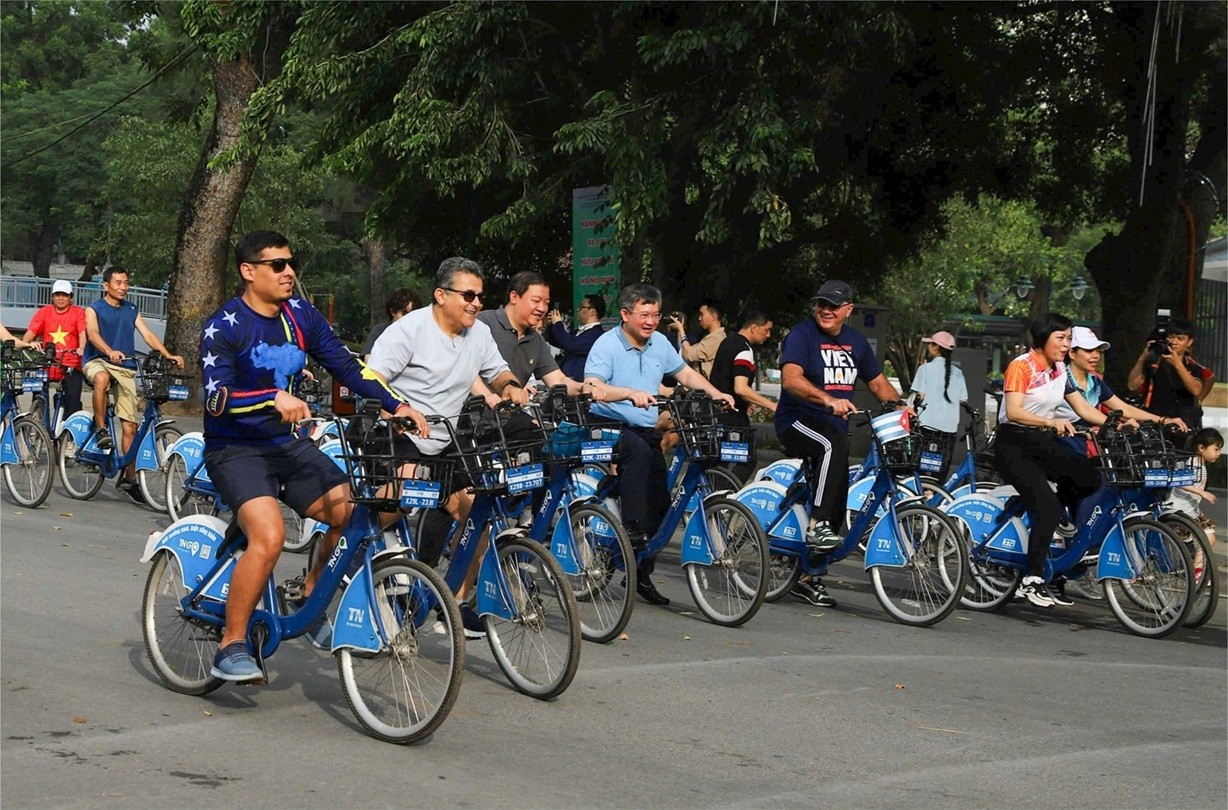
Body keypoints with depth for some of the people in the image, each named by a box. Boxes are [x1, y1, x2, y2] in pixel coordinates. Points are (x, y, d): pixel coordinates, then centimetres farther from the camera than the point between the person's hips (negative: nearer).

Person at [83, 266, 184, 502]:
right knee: (101, 378, -42)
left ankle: (129, 477, 6)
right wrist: (110, 351, -37)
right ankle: (101, 429, -27)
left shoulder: (131, 310, 15)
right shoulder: (94, 309, 2)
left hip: (125, 368, 4)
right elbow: (93, 334, -17)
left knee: (130, 425, -2)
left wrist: (168, 355, -12)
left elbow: (148, 335, 6)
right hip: (98, 361, -4)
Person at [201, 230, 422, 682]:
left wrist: (395, 405, -8)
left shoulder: (301, 316, 5)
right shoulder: (224, 326, -12)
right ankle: (230, 649, -16)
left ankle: (311, 592, 16)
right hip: (235, 449, -6)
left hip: (287, 445, 6)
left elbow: (346, 365, 4)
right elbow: (217, 398, -23)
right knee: (269, 535, -29)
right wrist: (274, 399, -39)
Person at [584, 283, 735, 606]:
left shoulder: (660, 344, 8)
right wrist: (630, 393, -42)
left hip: (647, 431, 7)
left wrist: (715, 394, 7)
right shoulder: (607, 344, -12)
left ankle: (642, 574, 13)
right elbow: (591, 387, -27)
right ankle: (631, 529, -36)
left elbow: (685, 373, 22)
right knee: (638, 450, -39)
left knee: (660, 502, 1)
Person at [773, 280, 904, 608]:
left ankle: (808, 577, 15)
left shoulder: (855, 342, 11)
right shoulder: (802, 334, -10)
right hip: (797, 421, -7)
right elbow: (791, 378, -26)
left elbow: (878, 383, 18)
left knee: (838, 507, 3)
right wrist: (829, 400, -41)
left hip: (835, 425, 7)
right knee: (834, 444, -39)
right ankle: (816, 526, -38)